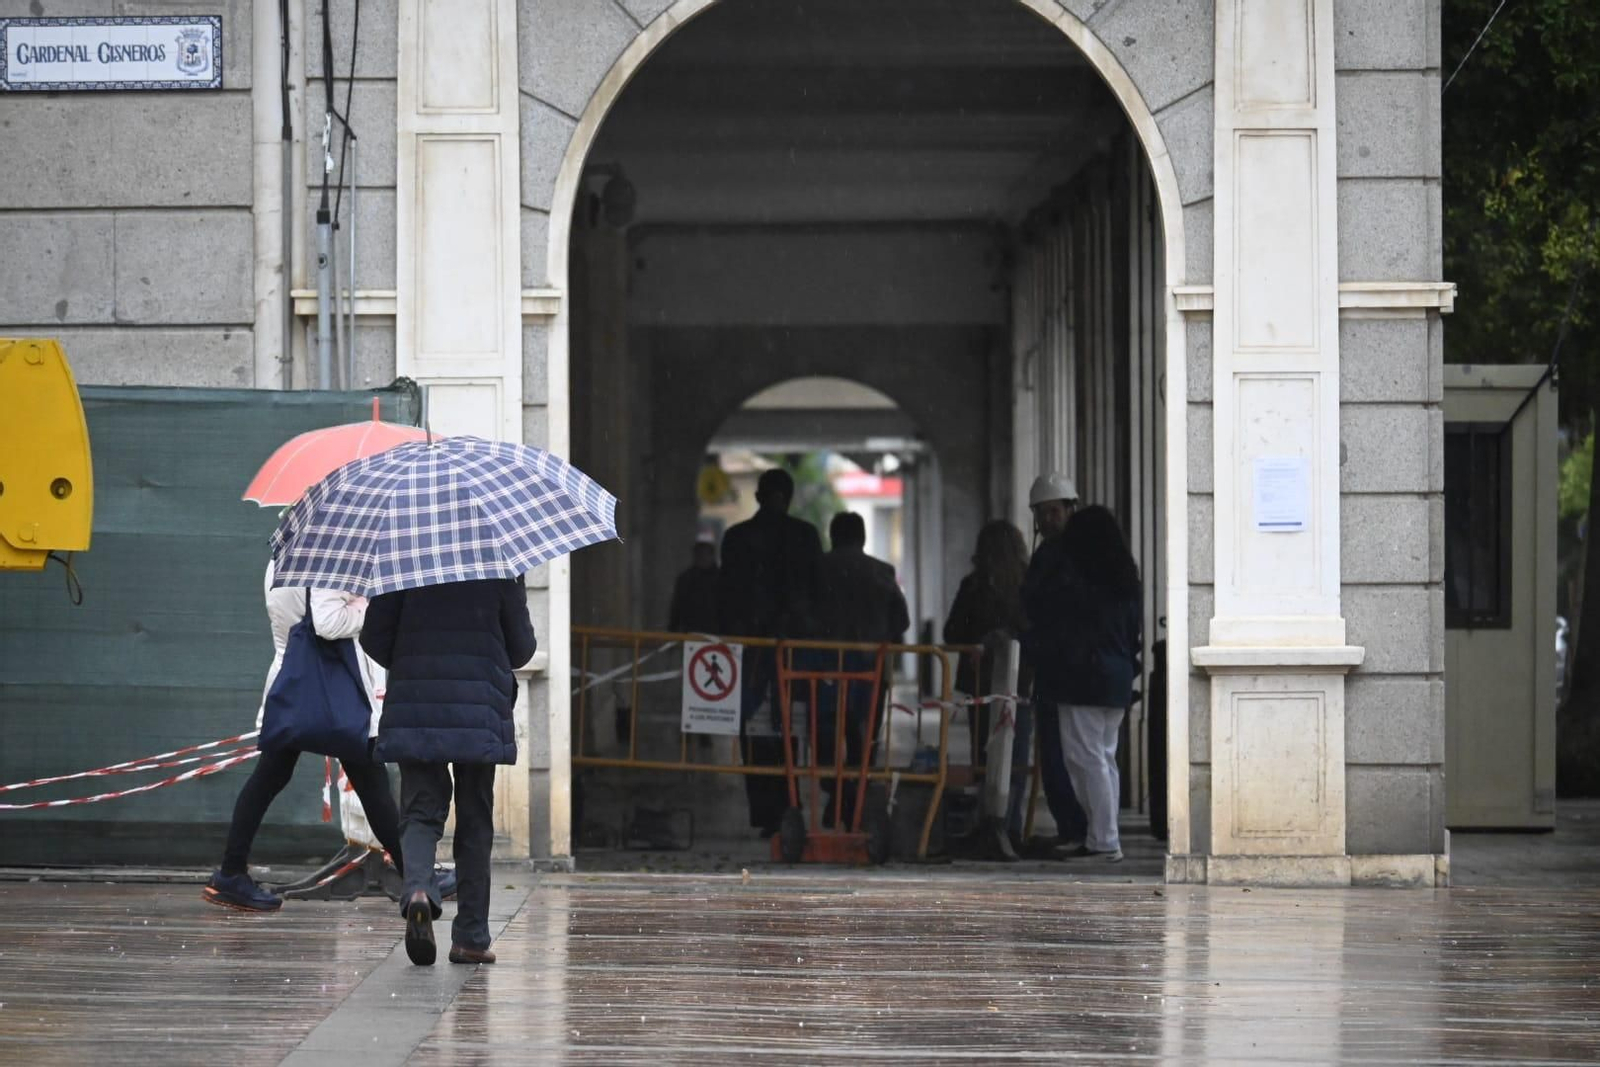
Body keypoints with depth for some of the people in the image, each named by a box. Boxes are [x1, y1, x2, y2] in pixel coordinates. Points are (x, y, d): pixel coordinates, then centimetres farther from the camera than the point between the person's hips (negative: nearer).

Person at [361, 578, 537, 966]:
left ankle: (417, 890, -28)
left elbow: (373, 638, 1)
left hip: (415, 708, 0)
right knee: (474, 821, 9)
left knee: (420, 811, 4)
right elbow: (522, 648, 4)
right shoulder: (499, 574, -1)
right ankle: (470, 938, 9)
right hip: (479, 712, 0)